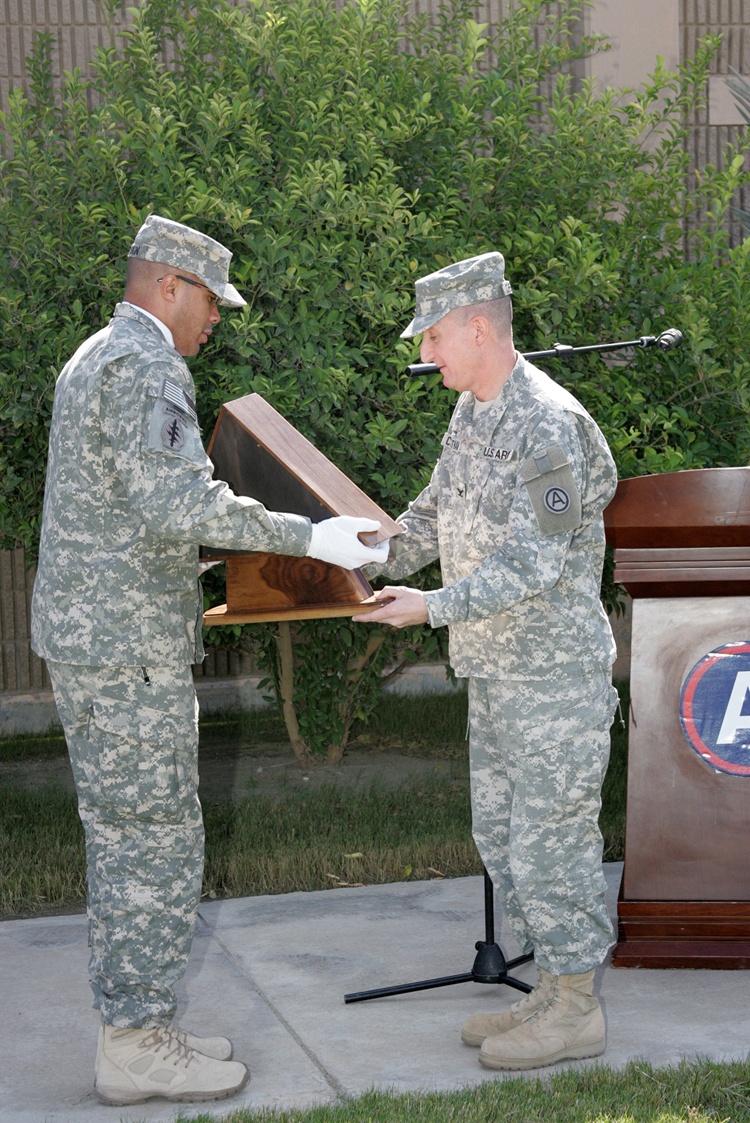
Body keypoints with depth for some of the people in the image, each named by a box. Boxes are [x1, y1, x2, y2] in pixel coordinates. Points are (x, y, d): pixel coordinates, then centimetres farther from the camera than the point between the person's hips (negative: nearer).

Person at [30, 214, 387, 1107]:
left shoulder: (90, 360, 19)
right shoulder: (145, 365, -14)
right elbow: (177, 500, -26)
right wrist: (309, 538, -23)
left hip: (84, 633, 10)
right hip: (127, 645, -10)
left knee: (122, 838, 14)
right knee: (155, 841, -4)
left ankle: (134, 1030, 20)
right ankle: (136, 1047, 3)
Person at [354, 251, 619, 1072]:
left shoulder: (547, 425, -20)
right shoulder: (473, 411, 10)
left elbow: (534, 565, -23)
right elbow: (435, 513, 20)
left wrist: (434, 607, -25)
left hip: (554, 671, -10)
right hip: (495, 667, 10)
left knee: (550, 833, -3)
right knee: (498, 829, 14)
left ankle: (575, 1009, 8)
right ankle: (551, 990, 25)